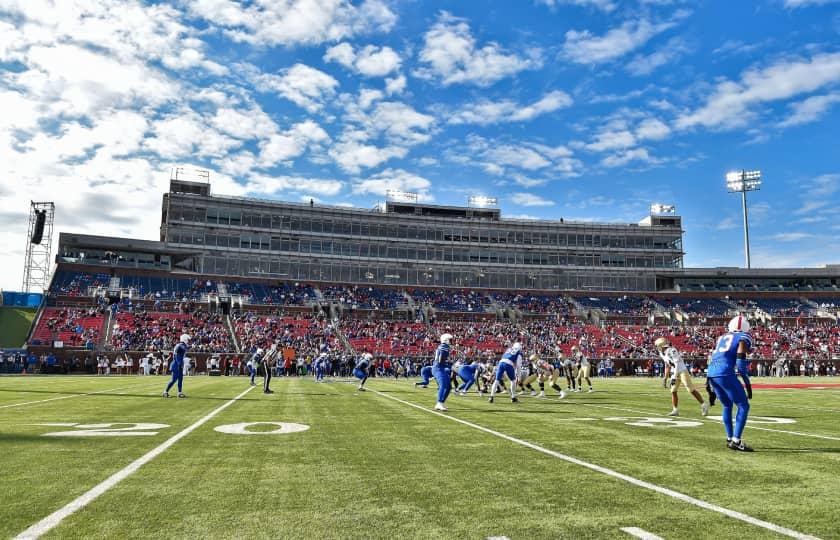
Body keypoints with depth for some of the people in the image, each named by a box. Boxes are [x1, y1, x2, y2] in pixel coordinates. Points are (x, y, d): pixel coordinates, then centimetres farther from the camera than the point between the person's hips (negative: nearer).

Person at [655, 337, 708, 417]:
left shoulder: (672, 351, -22)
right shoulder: (663, 353, 6)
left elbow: (677, 365, -23)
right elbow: (667, 366, 17)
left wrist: (674, 378, -24)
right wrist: (665, 378, 17)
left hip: (682, 371, -9)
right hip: (676, 373, 9)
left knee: (691, 390, -9)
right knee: (673, 391, 5)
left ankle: (704, 405, 1)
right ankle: (675, 410, 9)